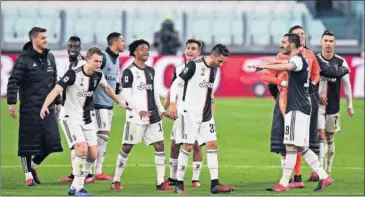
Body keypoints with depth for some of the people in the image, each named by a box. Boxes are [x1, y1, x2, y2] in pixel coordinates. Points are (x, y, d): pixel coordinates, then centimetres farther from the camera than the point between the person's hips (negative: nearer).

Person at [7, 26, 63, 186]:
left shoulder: (49, 58, 11)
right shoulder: (24, 59, -8)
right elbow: (13, 82, -10)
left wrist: (58, 101, 21)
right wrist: (12, 103, -16)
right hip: (30, 109, -5)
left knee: (52, 141, 0)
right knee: (29, 142, 0)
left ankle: (34, 164, 24)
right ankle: (28, 174, 13)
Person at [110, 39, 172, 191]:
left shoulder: (150, 71, 16)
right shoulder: (129, 71, -6)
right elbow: (127, 95, -12)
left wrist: (161, 110, 14)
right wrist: (139, 110, -23)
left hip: (153, 116, 6)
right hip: (135, 116, -6)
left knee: (159, 146, 0)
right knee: (127, 147, -1)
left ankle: (161, 182, 3)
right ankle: (116, 181, 8)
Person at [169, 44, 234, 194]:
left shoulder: (214, 69, 10)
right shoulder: (194, 66, -13)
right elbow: (176, 83, -11)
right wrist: (173, 103, -18)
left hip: (205, 114, 7)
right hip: (190, 113, -7)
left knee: (212, 145, 0)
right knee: (188, 146, -6)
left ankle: (215, 184, 0)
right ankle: (179, 184, 3)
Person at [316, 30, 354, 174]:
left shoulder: (340, 62, 0)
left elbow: (346, 85, 4)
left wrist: (350, 106, 5)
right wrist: (317, 95, -12)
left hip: (333, 106, 2)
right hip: (318, 104, -2)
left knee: (330, 139, 8)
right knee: (321, 136, -11)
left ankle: (328, 171, 18)